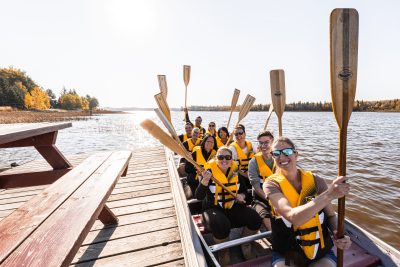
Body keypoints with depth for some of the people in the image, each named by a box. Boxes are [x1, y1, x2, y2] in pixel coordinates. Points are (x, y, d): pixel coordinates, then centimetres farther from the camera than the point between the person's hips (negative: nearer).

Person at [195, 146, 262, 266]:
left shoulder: (235, 171, -1)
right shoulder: (209, 171, -15)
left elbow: (243, 190, 15)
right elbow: (199, 197, -21)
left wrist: (242, 196, -8)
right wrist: (205, 180, -37)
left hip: (232, 207, 5)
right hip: (213, 208, -4)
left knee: (255, 219, -16)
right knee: (221, 225, -34)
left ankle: (245, 245, 14)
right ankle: (223, 251, -1)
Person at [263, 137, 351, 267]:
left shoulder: (315, 181, -6)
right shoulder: (272, 184, -15)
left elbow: (330, 215, 4)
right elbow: (293, 217, -29)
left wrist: (337, 234, -16)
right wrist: (329, 194, -34)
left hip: (321, 252, 2)